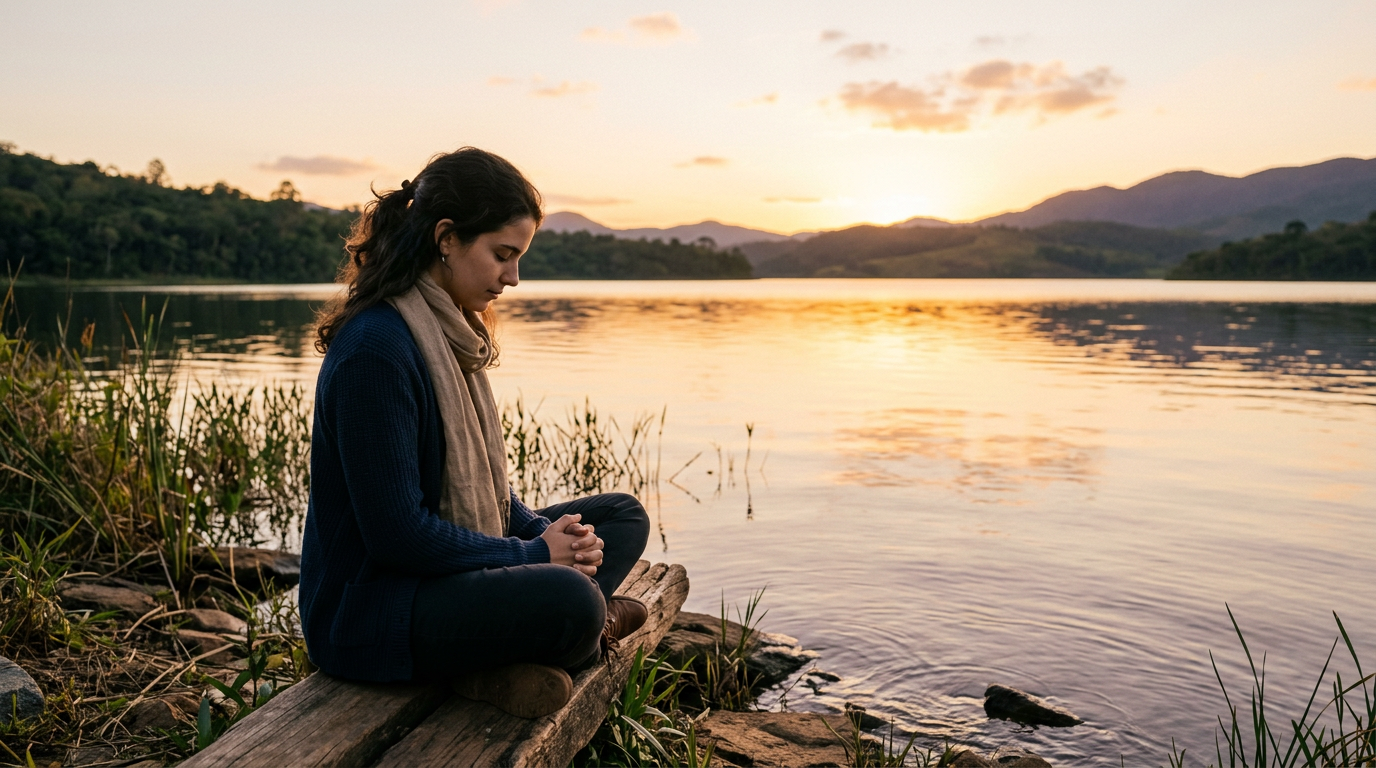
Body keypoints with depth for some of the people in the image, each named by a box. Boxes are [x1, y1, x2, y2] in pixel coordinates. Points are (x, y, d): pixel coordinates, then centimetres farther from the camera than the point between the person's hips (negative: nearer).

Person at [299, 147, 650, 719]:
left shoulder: (452, 332, 8)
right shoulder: (375, 349, -22)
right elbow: (396, 531, -24)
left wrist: (547, 533, -4)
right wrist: (533, 554, -15)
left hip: (451, 566, 10)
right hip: (365, 609, -10)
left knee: (621, 517, 9)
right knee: (570, 601, -35)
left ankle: (506, 661, -10)